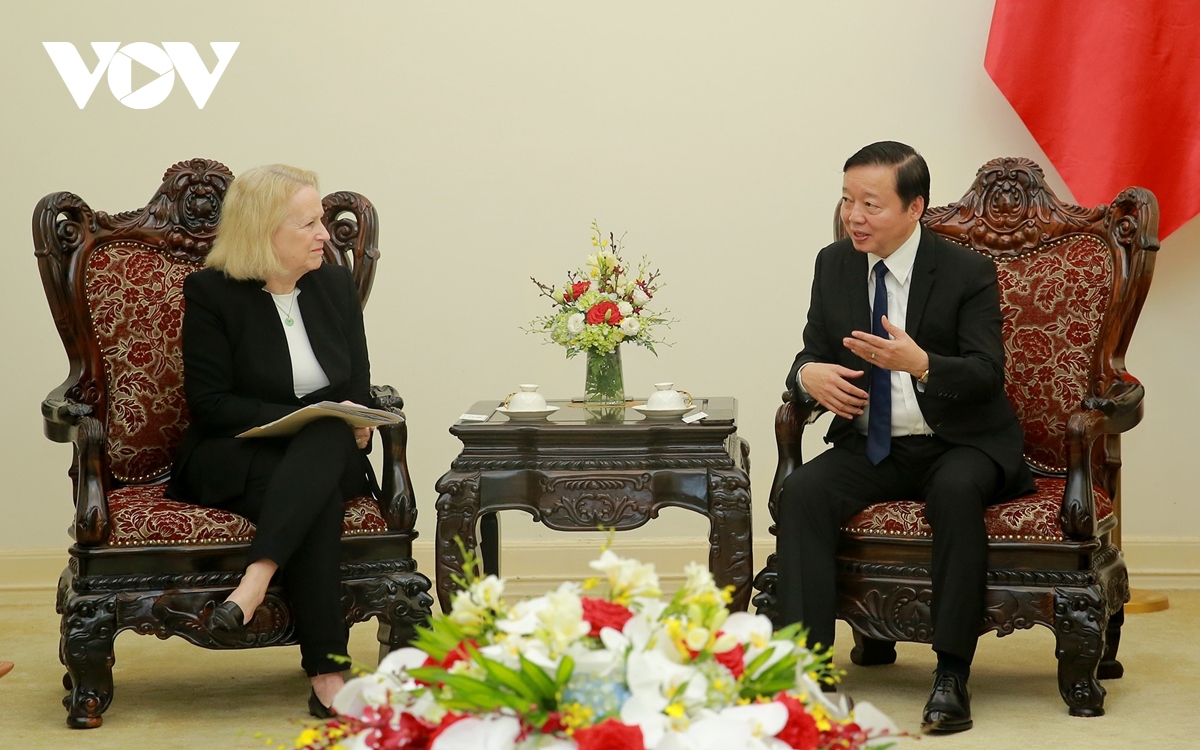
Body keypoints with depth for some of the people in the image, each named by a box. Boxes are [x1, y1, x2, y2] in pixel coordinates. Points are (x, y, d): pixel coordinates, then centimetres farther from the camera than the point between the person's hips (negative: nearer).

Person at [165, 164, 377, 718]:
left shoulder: (335, 285, 9)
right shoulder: (210, 292, -5)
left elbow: (358, 391, 12)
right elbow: (210, 402, -11)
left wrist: (349, 426, -13)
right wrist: (303, 418, -20)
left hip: (326, 455, 4)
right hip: (231, 460, -4)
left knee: (327, 442, -36)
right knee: (318, 497, -38)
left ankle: (254, 582, -49)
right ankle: (327, 673, -44)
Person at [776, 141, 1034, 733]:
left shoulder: (968, 272, -8)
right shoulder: (834, 266, 6)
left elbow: (987, 374, -15)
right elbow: (812, 353, 11)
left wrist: (921, 364, -35)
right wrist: (810, 374, -15)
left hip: (957, 446, -4)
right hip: (870, 448, 4)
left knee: (956, 491, -37)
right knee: (802, 493, -25)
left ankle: (951, 675, -32)